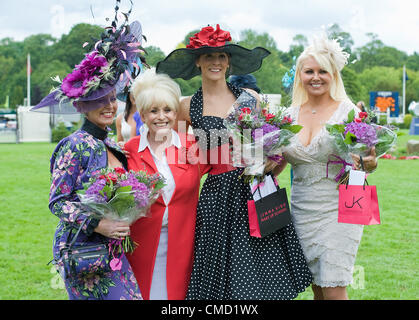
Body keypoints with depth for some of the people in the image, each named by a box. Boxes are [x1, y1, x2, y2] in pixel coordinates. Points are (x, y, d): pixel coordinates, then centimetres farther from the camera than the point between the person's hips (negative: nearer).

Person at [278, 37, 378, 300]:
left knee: (334, 290, -7)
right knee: (317, 288, 10)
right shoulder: (291, 115, 6)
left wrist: (370, 163, -25)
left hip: (338, 209, -4)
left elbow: (365, 157, -3)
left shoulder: (348, 111, -5)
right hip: (303, 210, 4)